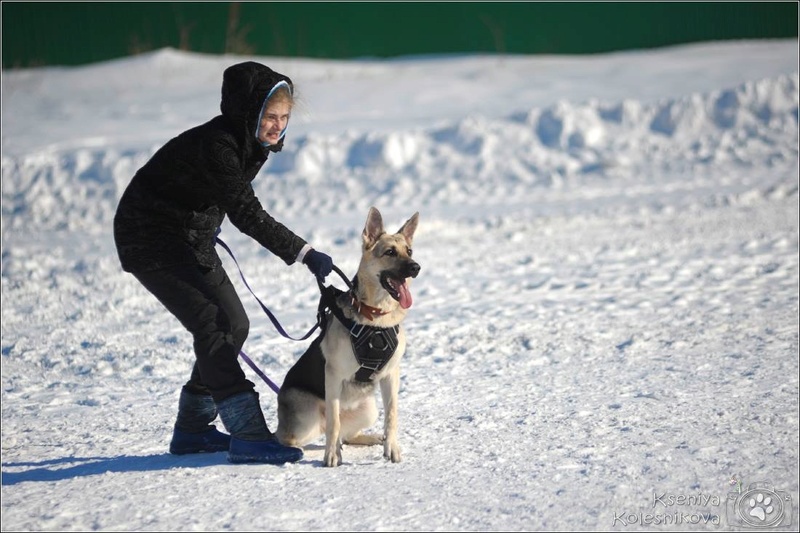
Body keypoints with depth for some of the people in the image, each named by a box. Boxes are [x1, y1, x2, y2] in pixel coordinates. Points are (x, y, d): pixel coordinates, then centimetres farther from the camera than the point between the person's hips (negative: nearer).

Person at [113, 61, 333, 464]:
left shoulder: (251, 143, 0)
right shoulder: (214, 144, -29)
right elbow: (248, 215, -34)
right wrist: (304, 253, -36)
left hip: (192, 236, 10)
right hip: (150, 237, -10)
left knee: (234, 324, 7)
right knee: (215, 324, -19)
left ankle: (191, 429, 18)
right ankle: (247, 436, -22)